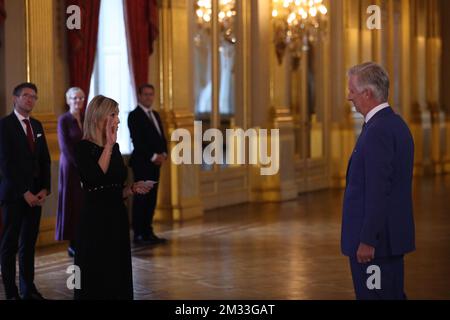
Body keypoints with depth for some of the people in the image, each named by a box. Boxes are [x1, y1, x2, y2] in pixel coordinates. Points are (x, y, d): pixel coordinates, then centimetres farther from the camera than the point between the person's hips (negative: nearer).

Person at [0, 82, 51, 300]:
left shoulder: (36, 125, 13)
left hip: (35, 194, 6)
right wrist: (24, 192, -14)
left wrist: (45, 189, 0)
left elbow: (45, 160, 13)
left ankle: (28, 289, 16)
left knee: (29, 243, 9)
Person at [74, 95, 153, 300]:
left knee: (118, 277, 10)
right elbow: (95, 180, -26)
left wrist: (133, 189, 0)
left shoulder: (114, 147, 11)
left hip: (117, 219, 7)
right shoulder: (83, 148, -9)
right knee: (96, 282, 0)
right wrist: (109, 145, -21)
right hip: (95, 221, -7)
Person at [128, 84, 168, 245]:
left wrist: (163, 154, -1)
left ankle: (148, 232, 13)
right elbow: (137, 140, -15)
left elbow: (161, 137, 16)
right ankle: (139, 234, -2)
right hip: (142, 163, -8)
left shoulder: (155, 114, 18)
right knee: (141, 198, -5)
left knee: (151, 198, 8)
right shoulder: (134, 115, -7)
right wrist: (153, 156, -16)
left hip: (155, 162, 8)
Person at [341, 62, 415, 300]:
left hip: (375, 238, -10)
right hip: (392, 235, 10)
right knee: (393, 294, 15)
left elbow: (378, 190, -23)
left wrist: (367, 240, -21)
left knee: (375, 295, -4)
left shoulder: (378, 130, -18)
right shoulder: (395, 124, 13)